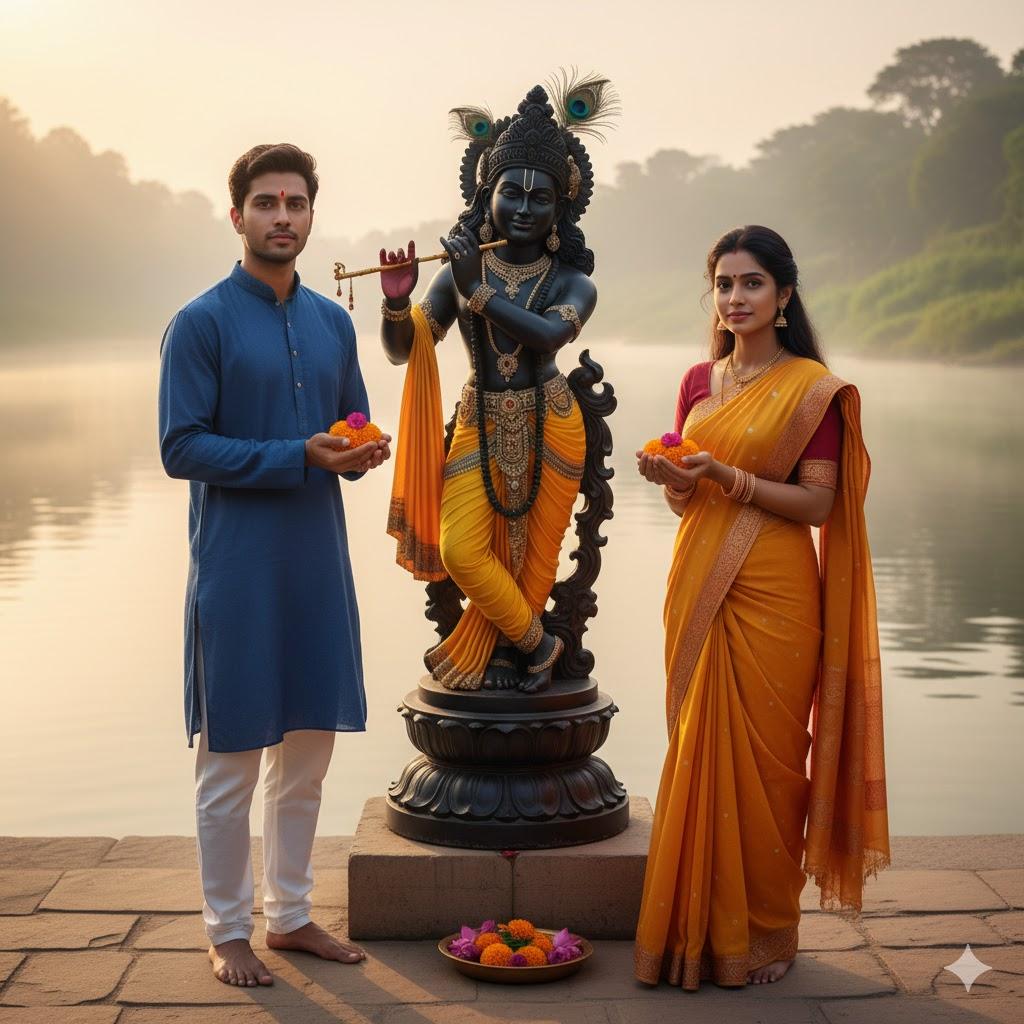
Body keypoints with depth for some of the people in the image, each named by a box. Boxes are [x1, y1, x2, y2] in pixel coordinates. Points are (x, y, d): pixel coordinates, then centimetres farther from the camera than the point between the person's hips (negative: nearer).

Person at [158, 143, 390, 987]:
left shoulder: (332, 322, 10)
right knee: (232, 758, 3)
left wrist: (360, 453, -7)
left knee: (310, 747, 13)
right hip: (237, 566, -5)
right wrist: (298, 458, -20)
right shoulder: (202, 322, -7)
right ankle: (228, 931, 17)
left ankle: (292, 914, 27)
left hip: (318, 560, 6)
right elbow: (182, 449, -12)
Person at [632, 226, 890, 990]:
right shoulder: (699, 382, 12)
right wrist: (672, 478, -7)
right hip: (698, 587, 5)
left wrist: (730, 478, -21)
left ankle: (763, 934, 14)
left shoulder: (813, 389, -4)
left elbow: (818, 504, -11)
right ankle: (698, 927, 18)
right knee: (698, 750, 7)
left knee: (763, 758, 0)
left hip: (771, 596, -5)